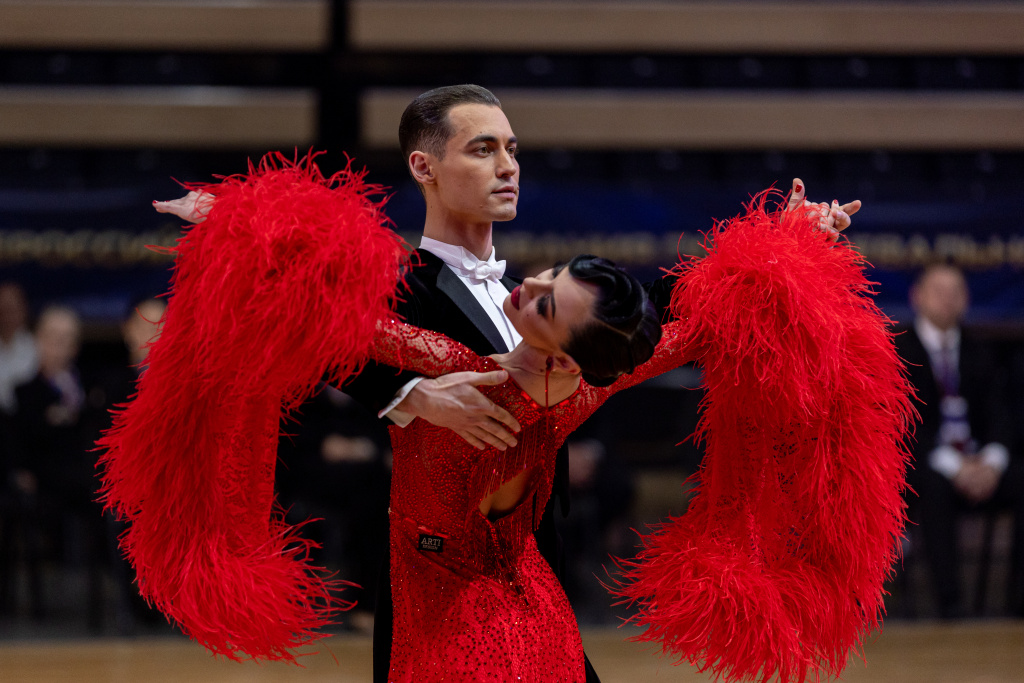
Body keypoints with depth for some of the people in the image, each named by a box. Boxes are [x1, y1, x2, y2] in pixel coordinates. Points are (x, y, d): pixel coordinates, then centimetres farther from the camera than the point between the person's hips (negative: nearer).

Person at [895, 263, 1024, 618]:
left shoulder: (978, 353, 18)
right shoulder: (896, 349, 2)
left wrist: (992, 460, -15)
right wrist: (951, 465, -21)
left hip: (979, 465, 4)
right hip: (920, 465, -4)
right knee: (934, 485, -38)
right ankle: (949, 601, -42)